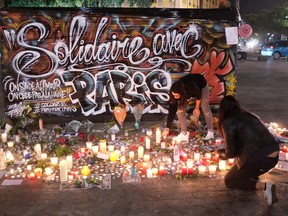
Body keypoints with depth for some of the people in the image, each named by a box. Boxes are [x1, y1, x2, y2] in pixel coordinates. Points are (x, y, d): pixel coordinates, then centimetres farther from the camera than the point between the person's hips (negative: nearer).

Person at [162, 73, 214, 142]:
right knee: (180, 110, -11)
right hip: (187, 91, 3)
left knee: (205, 109, -4)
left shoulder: (191, 87, -46)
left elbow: (199, 94, -23)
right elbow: (172, 111, -29)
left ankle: (210, 132, 12)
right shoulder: (174, 94, -34)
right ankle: (184, 134, -4)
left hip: (201, 86, -3)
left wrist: (197, 108, -11)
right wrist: (167, 128, -29)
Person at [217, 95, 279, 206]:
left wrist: (220, 153, 20)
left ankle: (264, 186, -2)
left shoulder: (228, 123, -3)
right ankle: (252, 176, 17)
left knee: (229, 181, 16)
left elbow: (231, 153, -1)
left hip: (258, 160, -8)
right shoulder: (250, 115, 17)